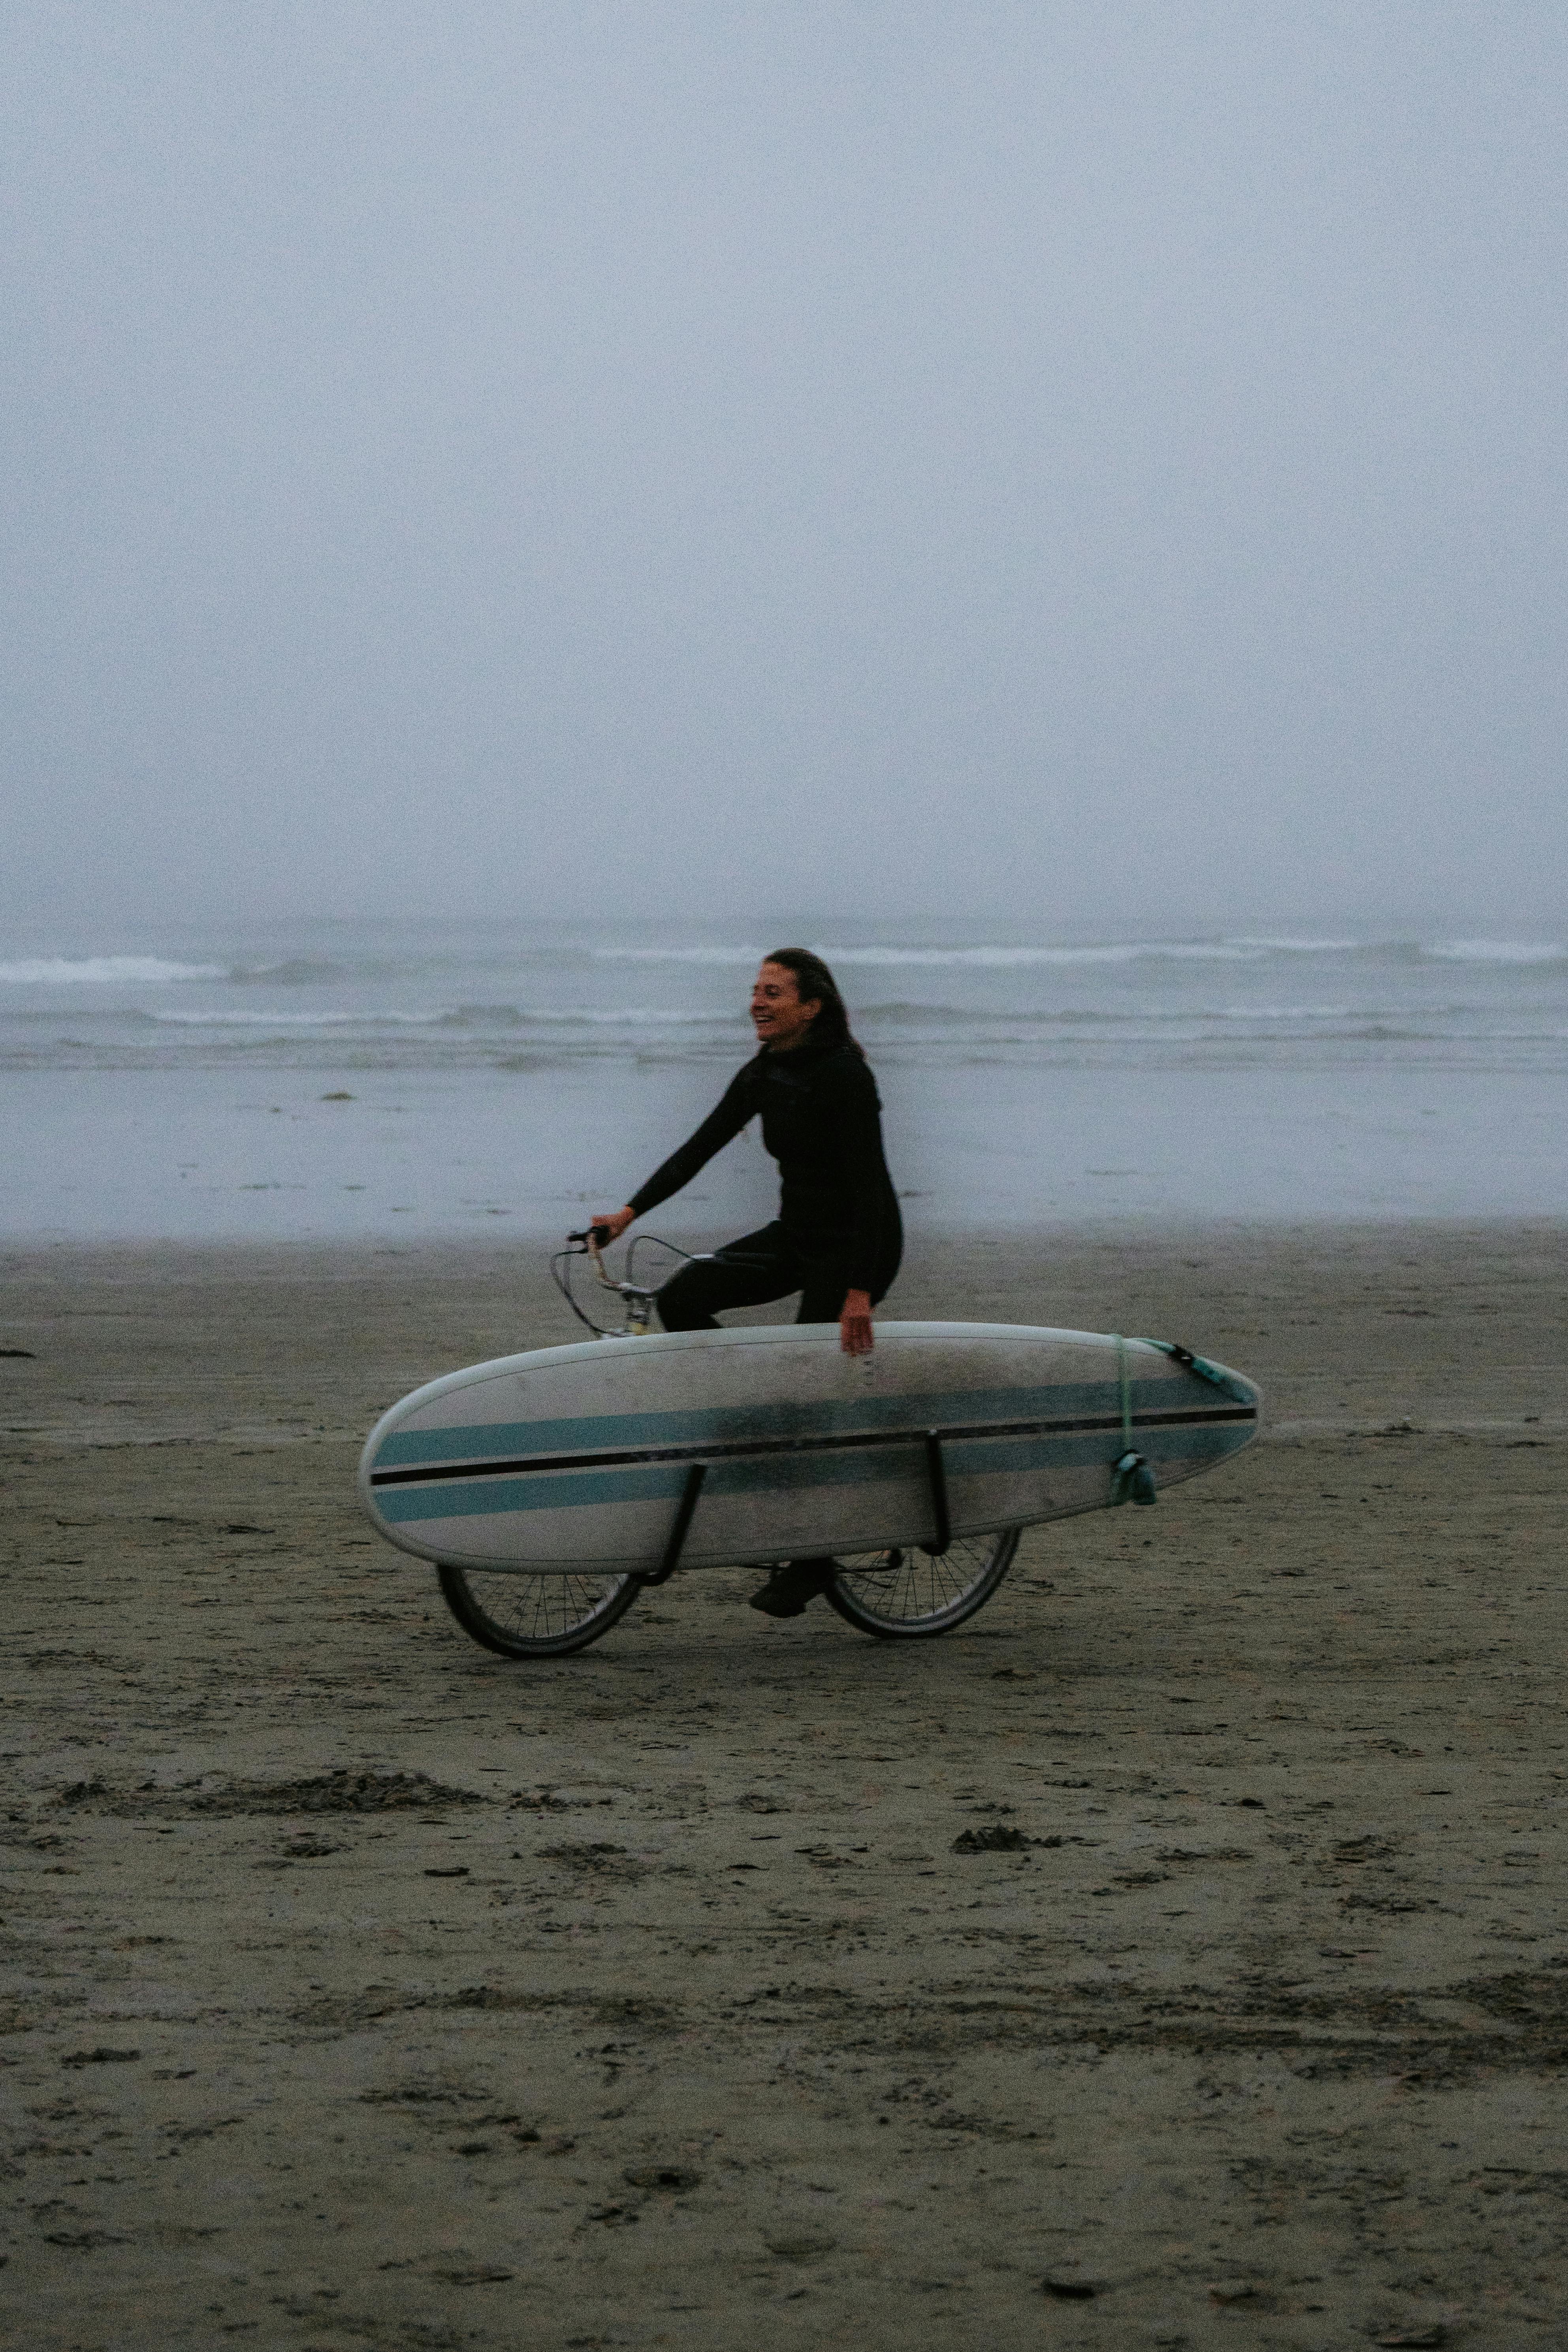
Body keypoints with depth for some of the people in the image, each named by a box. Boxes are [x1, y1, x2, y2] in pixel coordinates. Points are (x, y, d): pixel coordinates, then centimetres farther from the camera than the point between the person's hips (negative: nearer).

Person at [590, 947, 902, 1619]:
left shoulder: (844, 1074, -21)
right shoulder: (763, 1074, 3)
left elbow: (869, 1184, -24)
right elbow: (701, 1146, 2)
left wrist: (858, 1292, -28)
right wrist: (630, 1212, -8)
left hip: (857, 1243, -8)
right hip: (796, 1235, 8)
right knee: (683, 1298, -12)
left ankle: (810, 1562, 9)